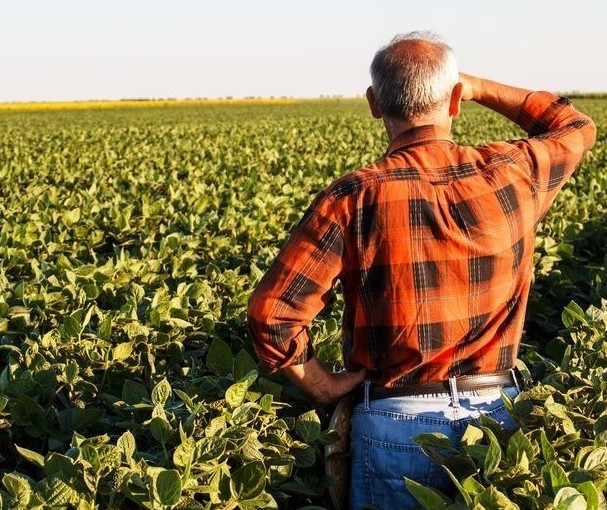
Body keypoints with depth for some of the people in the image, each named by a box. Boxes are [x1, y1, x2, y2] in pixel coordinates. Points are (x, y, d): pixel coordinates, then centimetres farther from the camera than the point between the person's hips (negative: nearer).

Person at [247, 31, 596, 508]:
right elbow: (575, 127, 17)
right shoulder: (513, 174, -6)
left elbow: (272, 313, -17)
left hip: (397, 421, -2)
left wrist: (324, 387, -3)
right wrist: (479, 87, 17)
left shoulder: (353, 199, -14)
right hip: (498, 414, 3)